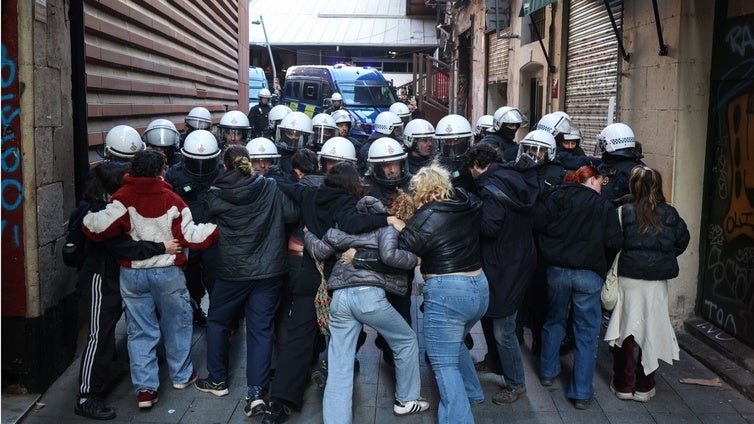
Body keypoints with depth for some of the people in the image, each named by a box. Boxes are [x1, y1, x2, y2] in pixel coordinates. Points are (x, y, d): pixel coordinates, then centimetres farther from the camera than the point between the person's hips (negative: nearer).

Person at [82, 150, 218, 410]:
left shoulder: (123, 197, -12)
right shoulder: (171, 199, -12)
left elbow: (100, 227, -20)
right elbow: (190, 235, -10)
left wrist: (87, 219, 0)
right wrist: (217, 229, 1)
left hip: (132, 273, 1)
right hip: (167, 272, -1)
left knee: (140, 331, 9)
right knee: (176, 325, 18)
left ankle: (145, 388, 6)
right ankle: (181, 375, 31)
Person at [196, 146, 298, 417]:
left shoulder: (215, 195, -7)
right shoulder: (271, 188, -6)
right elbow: (293, 215, -7)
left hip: (232, 271, -1)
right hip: (269, 270, 1)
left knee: (217, 321, 20)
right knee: (261, 328, 6)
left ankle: (218, 380, 30)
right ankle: (256, 391, 0)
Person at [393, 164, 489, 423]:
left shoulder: (428, 217, -12)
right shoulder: (469, 206, 5)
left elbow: (400, 252, -15)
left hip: (446, 294, -8)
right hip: (480, 289, 8)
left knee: (445, 363, 1)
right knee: (455, 343, 31)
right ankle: (472, 393, 43)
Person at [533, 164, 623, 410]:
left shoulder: (556, 197, 2)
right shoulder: (604, 206, -2)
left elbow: (537, 221, -6)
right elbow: (614, 242, -7)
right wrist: (603, 267, 11)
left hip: (557, 269, 3)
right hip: (589, 274, -2)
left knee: (554, 321, 23)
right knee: (587, 332, 4)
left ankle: (548, 372, 34)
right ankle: (582, 393, 5)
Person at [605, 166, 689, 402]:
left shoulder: (625, 212, -10)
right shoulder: (670, 214, -2)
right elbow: (682, 241, 6)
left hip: (628, 278, -2)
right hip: (658, 282, 2)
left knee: (625, 330, 9)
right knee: (651, 331, 11)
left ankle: (623, 385, 17)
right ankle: (644, 387, 18)